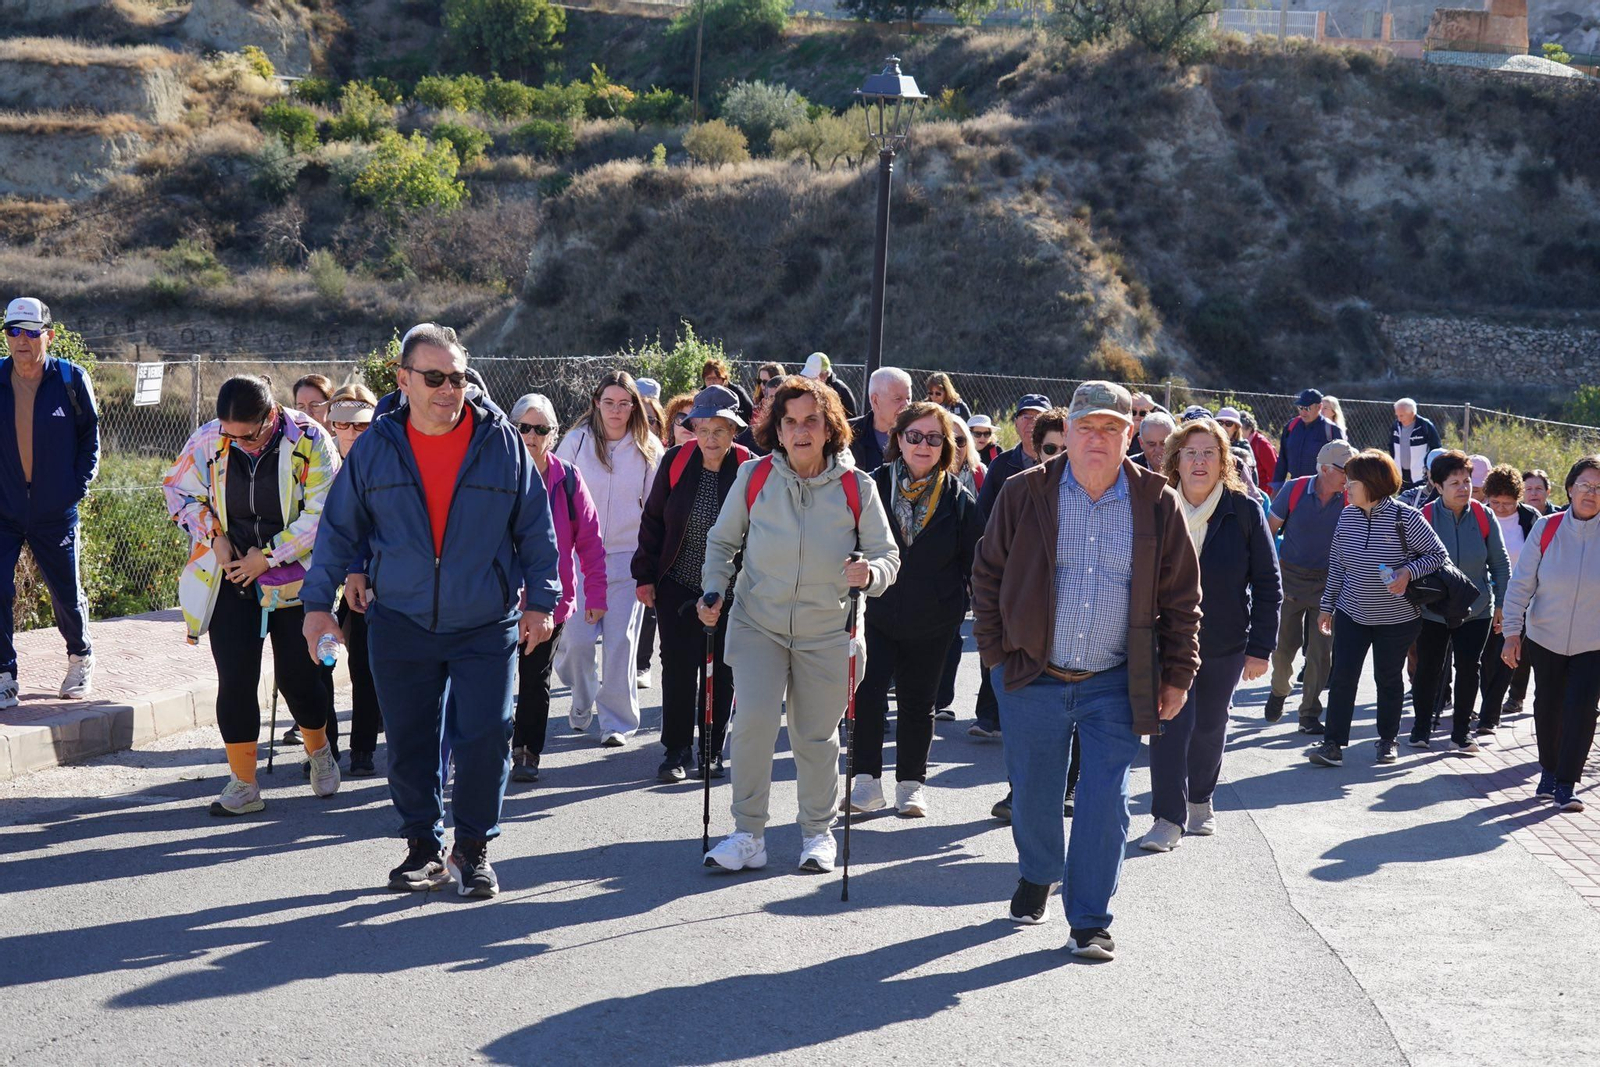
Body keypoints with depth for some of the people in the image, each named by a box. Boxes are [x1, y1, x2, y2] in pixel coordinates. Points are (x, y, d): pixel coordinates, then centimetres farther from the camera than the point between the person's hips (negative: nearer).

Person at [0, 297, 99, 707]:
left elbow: (90, 437, 5)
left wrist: (79, 485, -3)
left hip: (56, 510, 0)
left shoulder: (71, 379, -5)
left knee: (67, 593, 11)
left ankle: (80, 660, 36)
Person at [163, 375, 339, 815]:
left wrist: (268, 556, -14)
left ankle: (318, 749, 34)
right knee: (235, 680, -4)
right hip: (231, 580, 2)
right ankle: (242, 784, 6)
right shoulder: (208, 440, -8)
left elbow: (322, 514, -14)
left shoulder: (309, 441, -15)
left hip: (295, 579, -2)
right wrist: (213, 535, -5)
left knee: (298, 676, 4)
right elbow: (178, 488, 8)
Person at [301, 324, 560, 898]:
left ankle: (473, 848, 12)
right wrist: (318, 601, 6)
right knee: (408, 744, 7)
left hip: (487, 625, -1)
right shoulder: (375, 449, 1)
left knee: (485, 739, -6)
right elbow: (339, 529, 9)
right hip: (400, 625, 1)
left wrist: (540, 599, 4)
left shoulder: (502, 442, -2)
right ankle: (424, 846, 23)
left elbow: (535, 528, 6)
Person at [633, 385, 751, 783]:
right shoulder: (675, 462, -4)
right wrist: (645, 575, 2)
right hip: (677, 585, 1)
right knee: (678, 666, -3)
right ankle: (677, 751, 7)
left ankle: (712, 752, 20)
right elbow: (653, 521, 4)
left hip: (729, 589, -1)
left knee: (722, 671, 7)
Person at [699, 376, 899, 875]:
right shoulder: (754, 477, -4)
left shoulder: (856, 487, -6)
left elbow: (887, 555, -2)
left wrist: (870, 574, -25)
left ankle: (818, 832, 29)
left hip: (825, 631, 0)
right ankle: (748, 834, -3)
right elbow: (722, 542, 8)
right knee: (754, 720, -17)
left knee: (816, 735, 9)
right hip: (758, 622, 0)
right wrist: (714, 590, -6)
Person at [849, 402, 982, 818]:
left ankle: (912, 783, 24)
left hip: (931, 622, 1)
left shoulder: (960, 500, -1)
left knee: (918, 703, 11)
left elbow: (976, 564, 3)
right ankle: (867, 780, 1)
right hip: (874, 613, -1)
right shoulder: (872, 486, -2)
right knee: (866, 693, -12)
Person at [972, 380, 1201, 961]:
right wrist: (996, 651, 1)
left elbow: (1182, 596, 4)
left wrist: (1177, 674, 2)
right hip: (1033, 675, 1)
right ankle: (1037, 876, 42)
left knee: (1105, 801, -4)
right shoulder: (1025, 493, -4)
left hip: (1115, 684, -1)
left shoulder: (1158, 504, -2)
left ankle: (1089, 922, 7)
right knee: (1033, 793, 14)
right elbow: (987, 574, 5)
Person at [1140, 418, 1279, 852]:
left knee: (1209, 726, 15)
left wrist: (1261, 647, -7)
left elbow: (1267, 584, -3)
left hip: (1226, 643, 1)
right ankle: (1169, 819, -6)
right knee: (1169, 724, -11)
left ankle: (1200, 800, 37)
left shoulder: (1244, 510, -7)